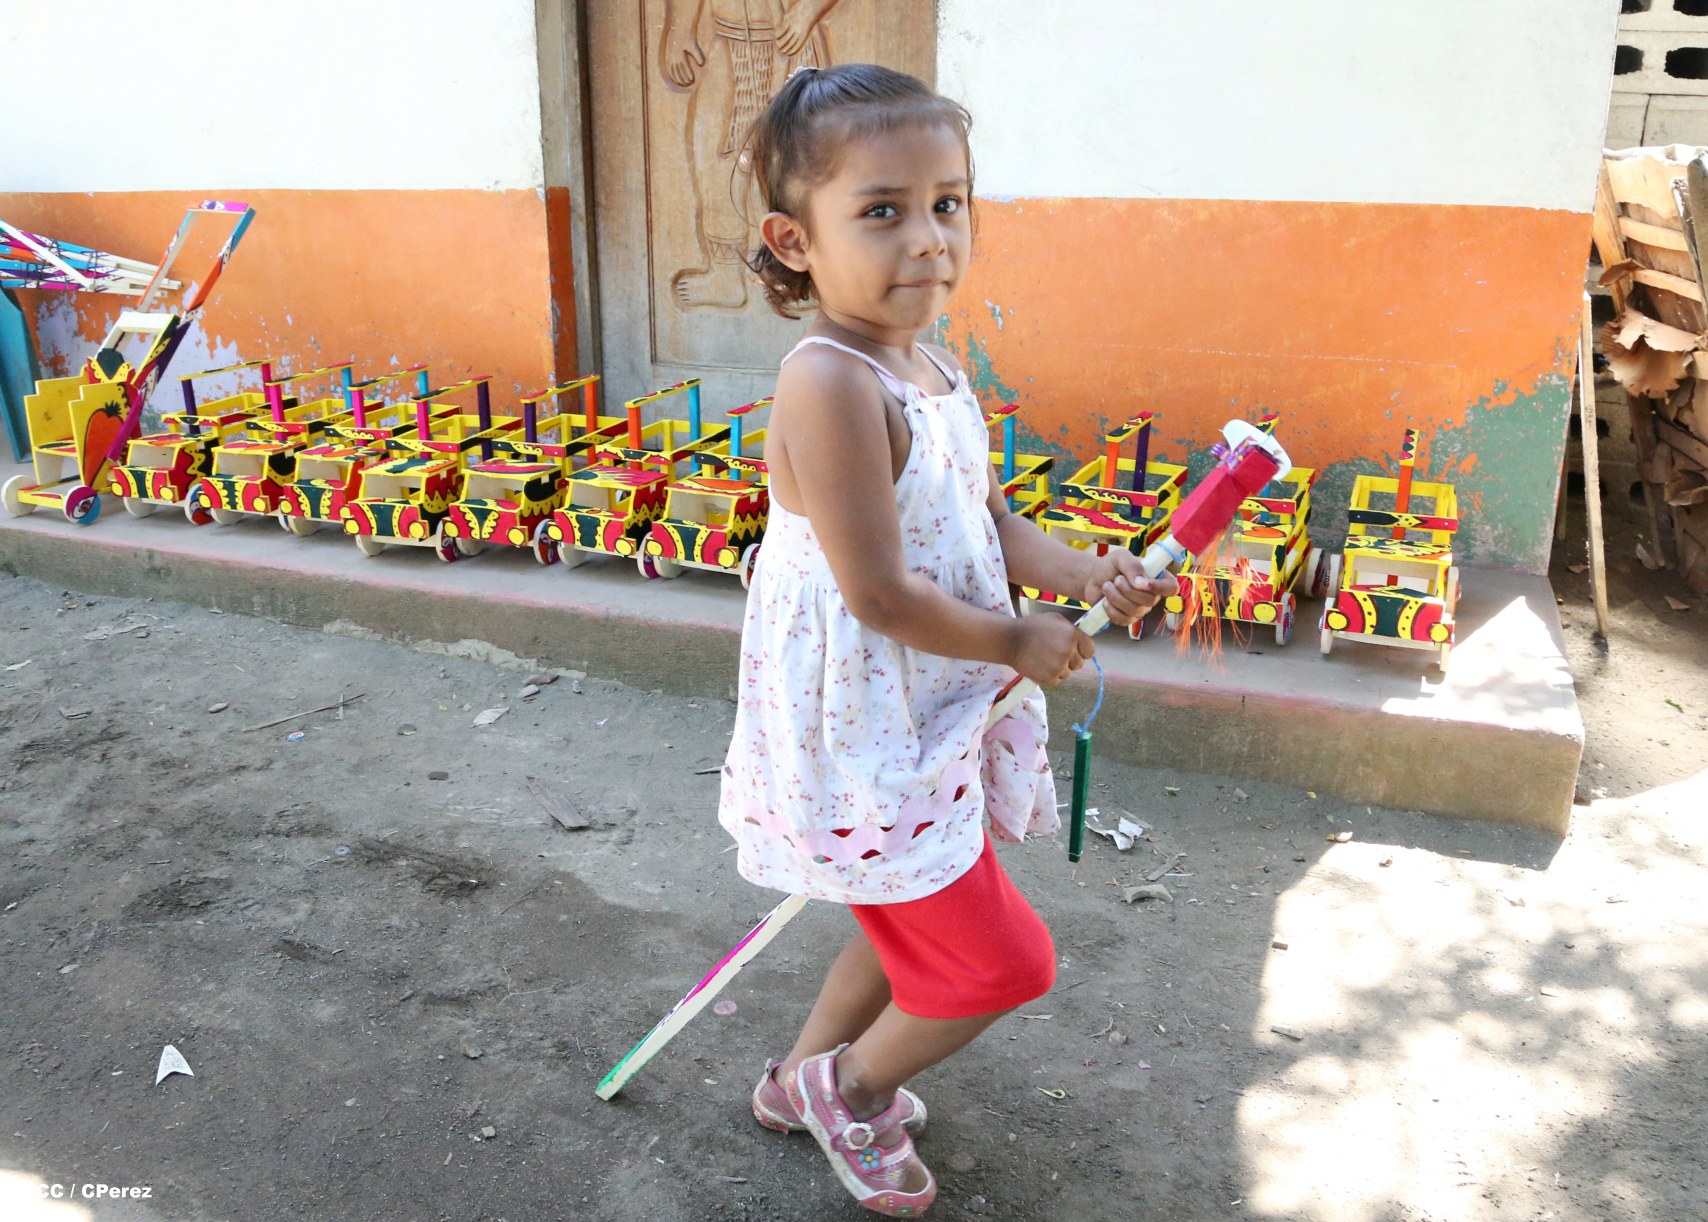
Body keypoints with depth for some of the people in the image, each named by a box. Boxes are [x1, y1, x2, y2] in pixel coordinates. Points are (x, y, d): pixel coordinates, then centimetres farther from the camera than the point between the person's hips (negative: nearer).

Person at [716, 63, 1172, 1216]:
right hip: (861, 744, -9)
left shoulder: (939, 370, 4)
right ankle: (851, 1090, 30)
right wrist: (1019, 641, -14)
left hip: (927, 722, 10)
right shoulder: (831, 384, -27)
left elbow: (989, 516, 12)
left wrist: (1085, 573, -4)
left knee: (913, 929, 26)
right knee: (1002, 959, 4)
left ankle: (803, 1078, 49)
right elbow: (880, 596, -27)